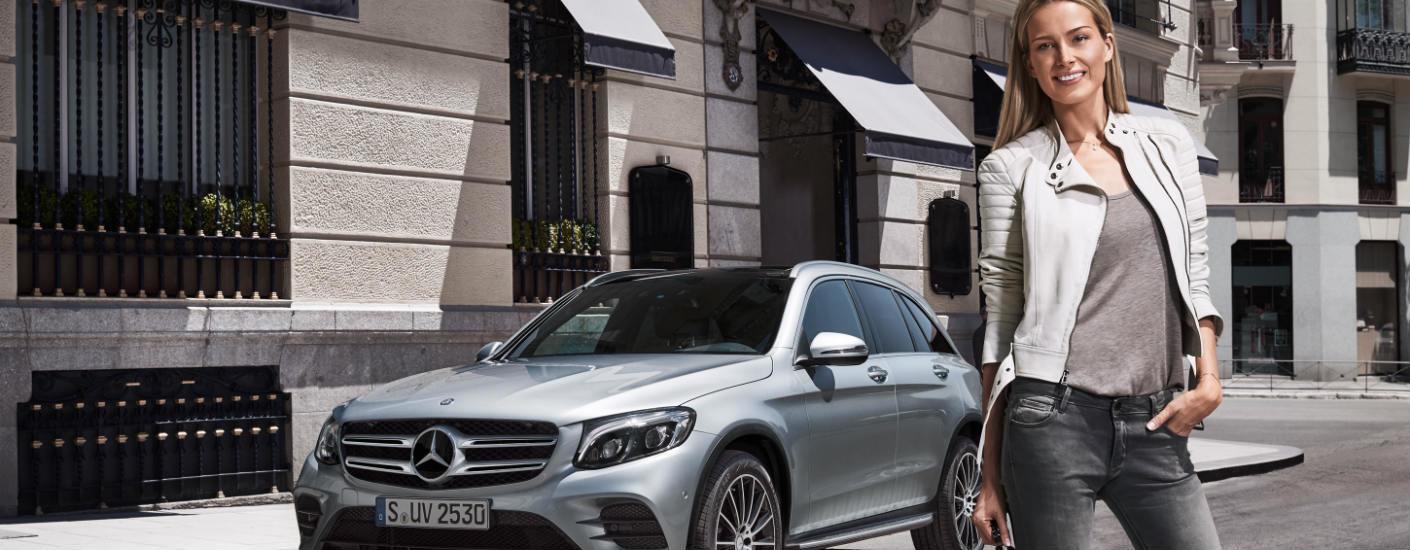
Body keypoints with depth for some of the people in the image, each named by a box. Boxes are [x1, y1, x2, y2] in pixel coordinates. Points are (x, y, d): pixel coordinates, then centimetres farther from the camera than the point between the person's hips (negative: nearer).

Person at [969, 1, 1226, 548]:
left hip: (1156, 426, 4)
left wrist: (1208, 379, -1)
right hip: (1055, 418, -3)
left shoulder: (1167, 144, 11)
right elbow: (1000, 318, 1)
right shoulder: (1012, 167, 1)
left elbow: (1194, 279, 16)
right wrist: (990, 472, 0)